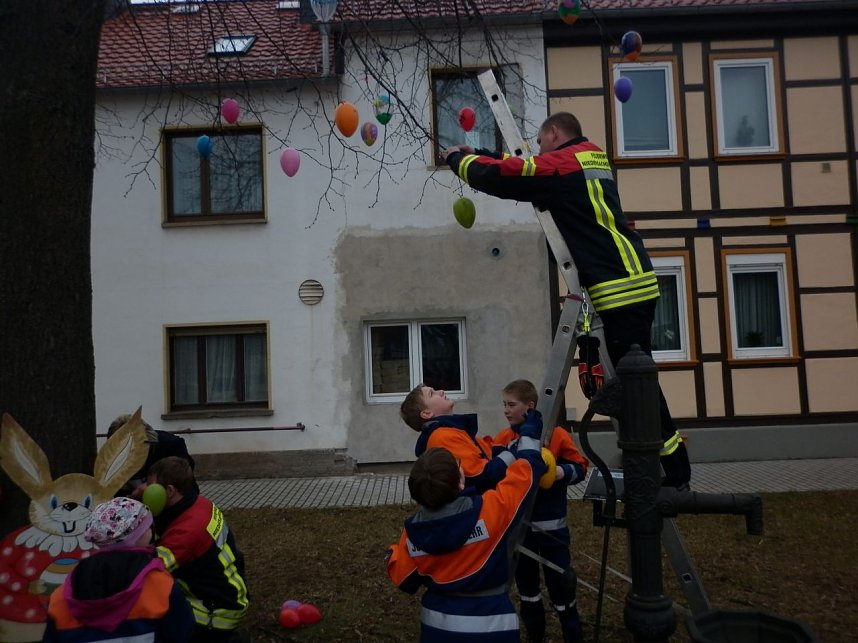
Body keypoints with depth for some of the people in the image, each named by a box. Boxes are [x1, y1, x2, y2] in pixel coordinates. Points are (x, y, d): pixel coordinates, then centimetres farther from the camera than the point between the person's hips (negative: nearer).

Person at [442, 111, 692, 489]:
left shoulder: (562, 164, -6)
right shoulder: (587, 161, 22)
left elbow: (499, 178, -6)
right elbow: (524, 171, 31)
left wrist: (459, 159, 13)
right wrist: (478, 153, 27)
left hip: (621, 288, -10)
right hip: (632, 283, 10)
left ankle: (676, 473, 2)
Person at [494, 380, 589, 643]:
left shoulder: (556, 435, -10)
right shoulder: (503, 438, -1)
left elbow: (580, 467, -6)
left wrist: (562, 472, -25)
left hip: (550, 525, -3)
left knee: (561, 582, 5)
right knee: (526, 582, 17)